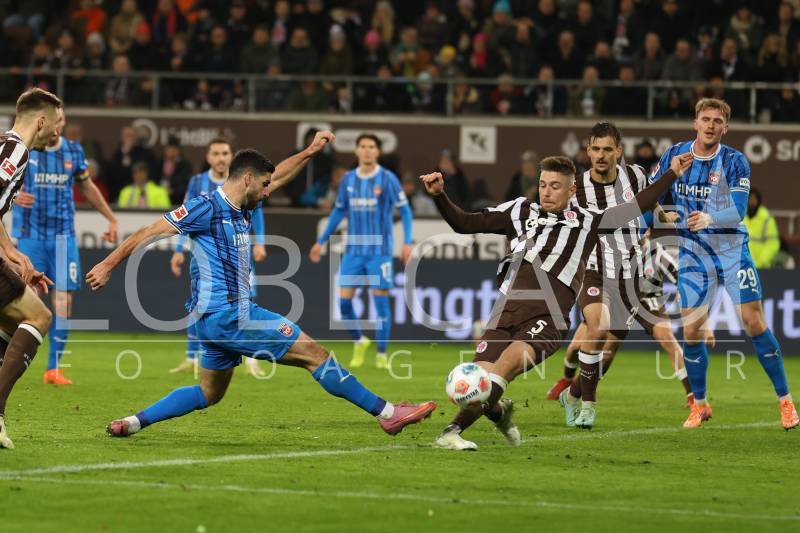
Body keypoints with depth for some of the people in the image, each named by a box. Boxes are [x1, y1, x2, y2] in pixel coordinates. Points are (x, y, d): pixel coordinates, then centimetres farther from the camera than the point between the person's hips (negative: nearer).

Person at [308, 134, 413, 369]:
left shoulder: (387, 179, -5)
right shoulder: (348, 180, 6)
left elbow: (405, 210, -4)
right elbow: (339, 211, 18)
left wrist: (407, 242, -15)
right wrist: (321, 241, 18)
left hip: (379, 250, -4)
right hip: (353, 250, 4)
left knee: (380, 299, -5)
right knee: (343, 299, -3)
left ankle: (382, 355, 6)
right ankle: (359, 341, 21)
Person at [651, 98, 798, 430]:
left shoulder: (735, 162, -10)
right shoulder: (674, 155, -2)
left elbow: (738, 211, -21)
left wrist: (710, 219, -39)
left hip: (732, 250, -2)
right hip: (692, 253, 2)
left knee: (754, 323, -8)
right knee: (691, 331, -4)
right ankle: (699, 405, 14)